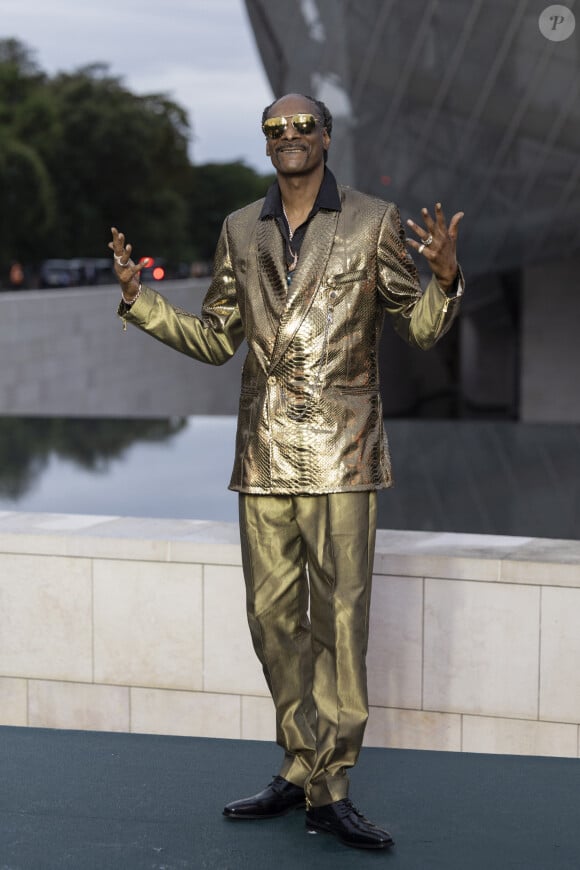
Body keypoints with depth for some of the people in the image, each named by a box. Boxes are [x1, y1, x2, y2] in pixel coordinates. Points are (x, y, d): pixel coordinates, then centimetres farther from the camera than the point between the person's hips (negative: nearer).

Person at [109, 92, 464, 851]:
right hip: (264, 453, 4)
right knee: (273, 614, 7)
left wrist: (445, 278, -18)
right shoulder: (241, 231, 12)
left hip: (340, 449, -4)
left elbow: (420, 329, 2)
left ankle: (328, 787, 2)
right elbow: (216, 339, 16)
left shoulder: (373, 222, 2)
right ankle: (304, 768, 20)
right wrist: (139, 297, 5)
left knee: (340, 616, -5)